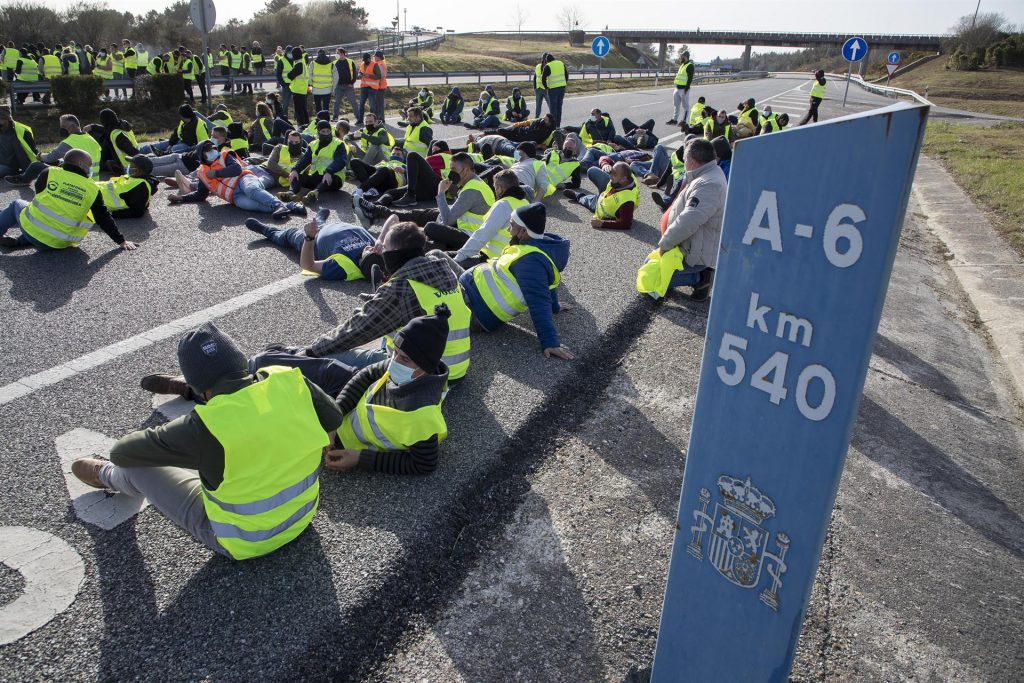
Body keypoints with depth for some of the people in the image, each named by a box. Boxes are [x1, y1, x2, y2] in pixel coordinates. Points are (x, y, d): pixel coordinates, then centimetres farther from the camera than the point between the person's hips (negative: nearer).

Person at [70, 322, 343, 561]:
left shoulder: (203, 429, -31)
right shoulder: (291, 382, -21)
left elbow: (121, 452, -13)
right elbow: (334, 419, -1)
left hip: (244, 541, -4)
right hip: (302, 514, 5)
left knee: (137, 465, 10)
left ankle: (108, 476, 45)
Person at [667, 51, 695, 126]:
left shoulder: (690, 66, -10)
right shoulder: (682, 65, 18)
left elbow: (690, 78, -17)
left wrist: (686, 88, -22)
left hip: (684, 89, -9)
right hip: (678, 88, 9)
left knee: (685, 105, -1)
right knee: (676, 104, 12)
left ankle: (684, 121, 3)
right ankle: (674, 119, 19)